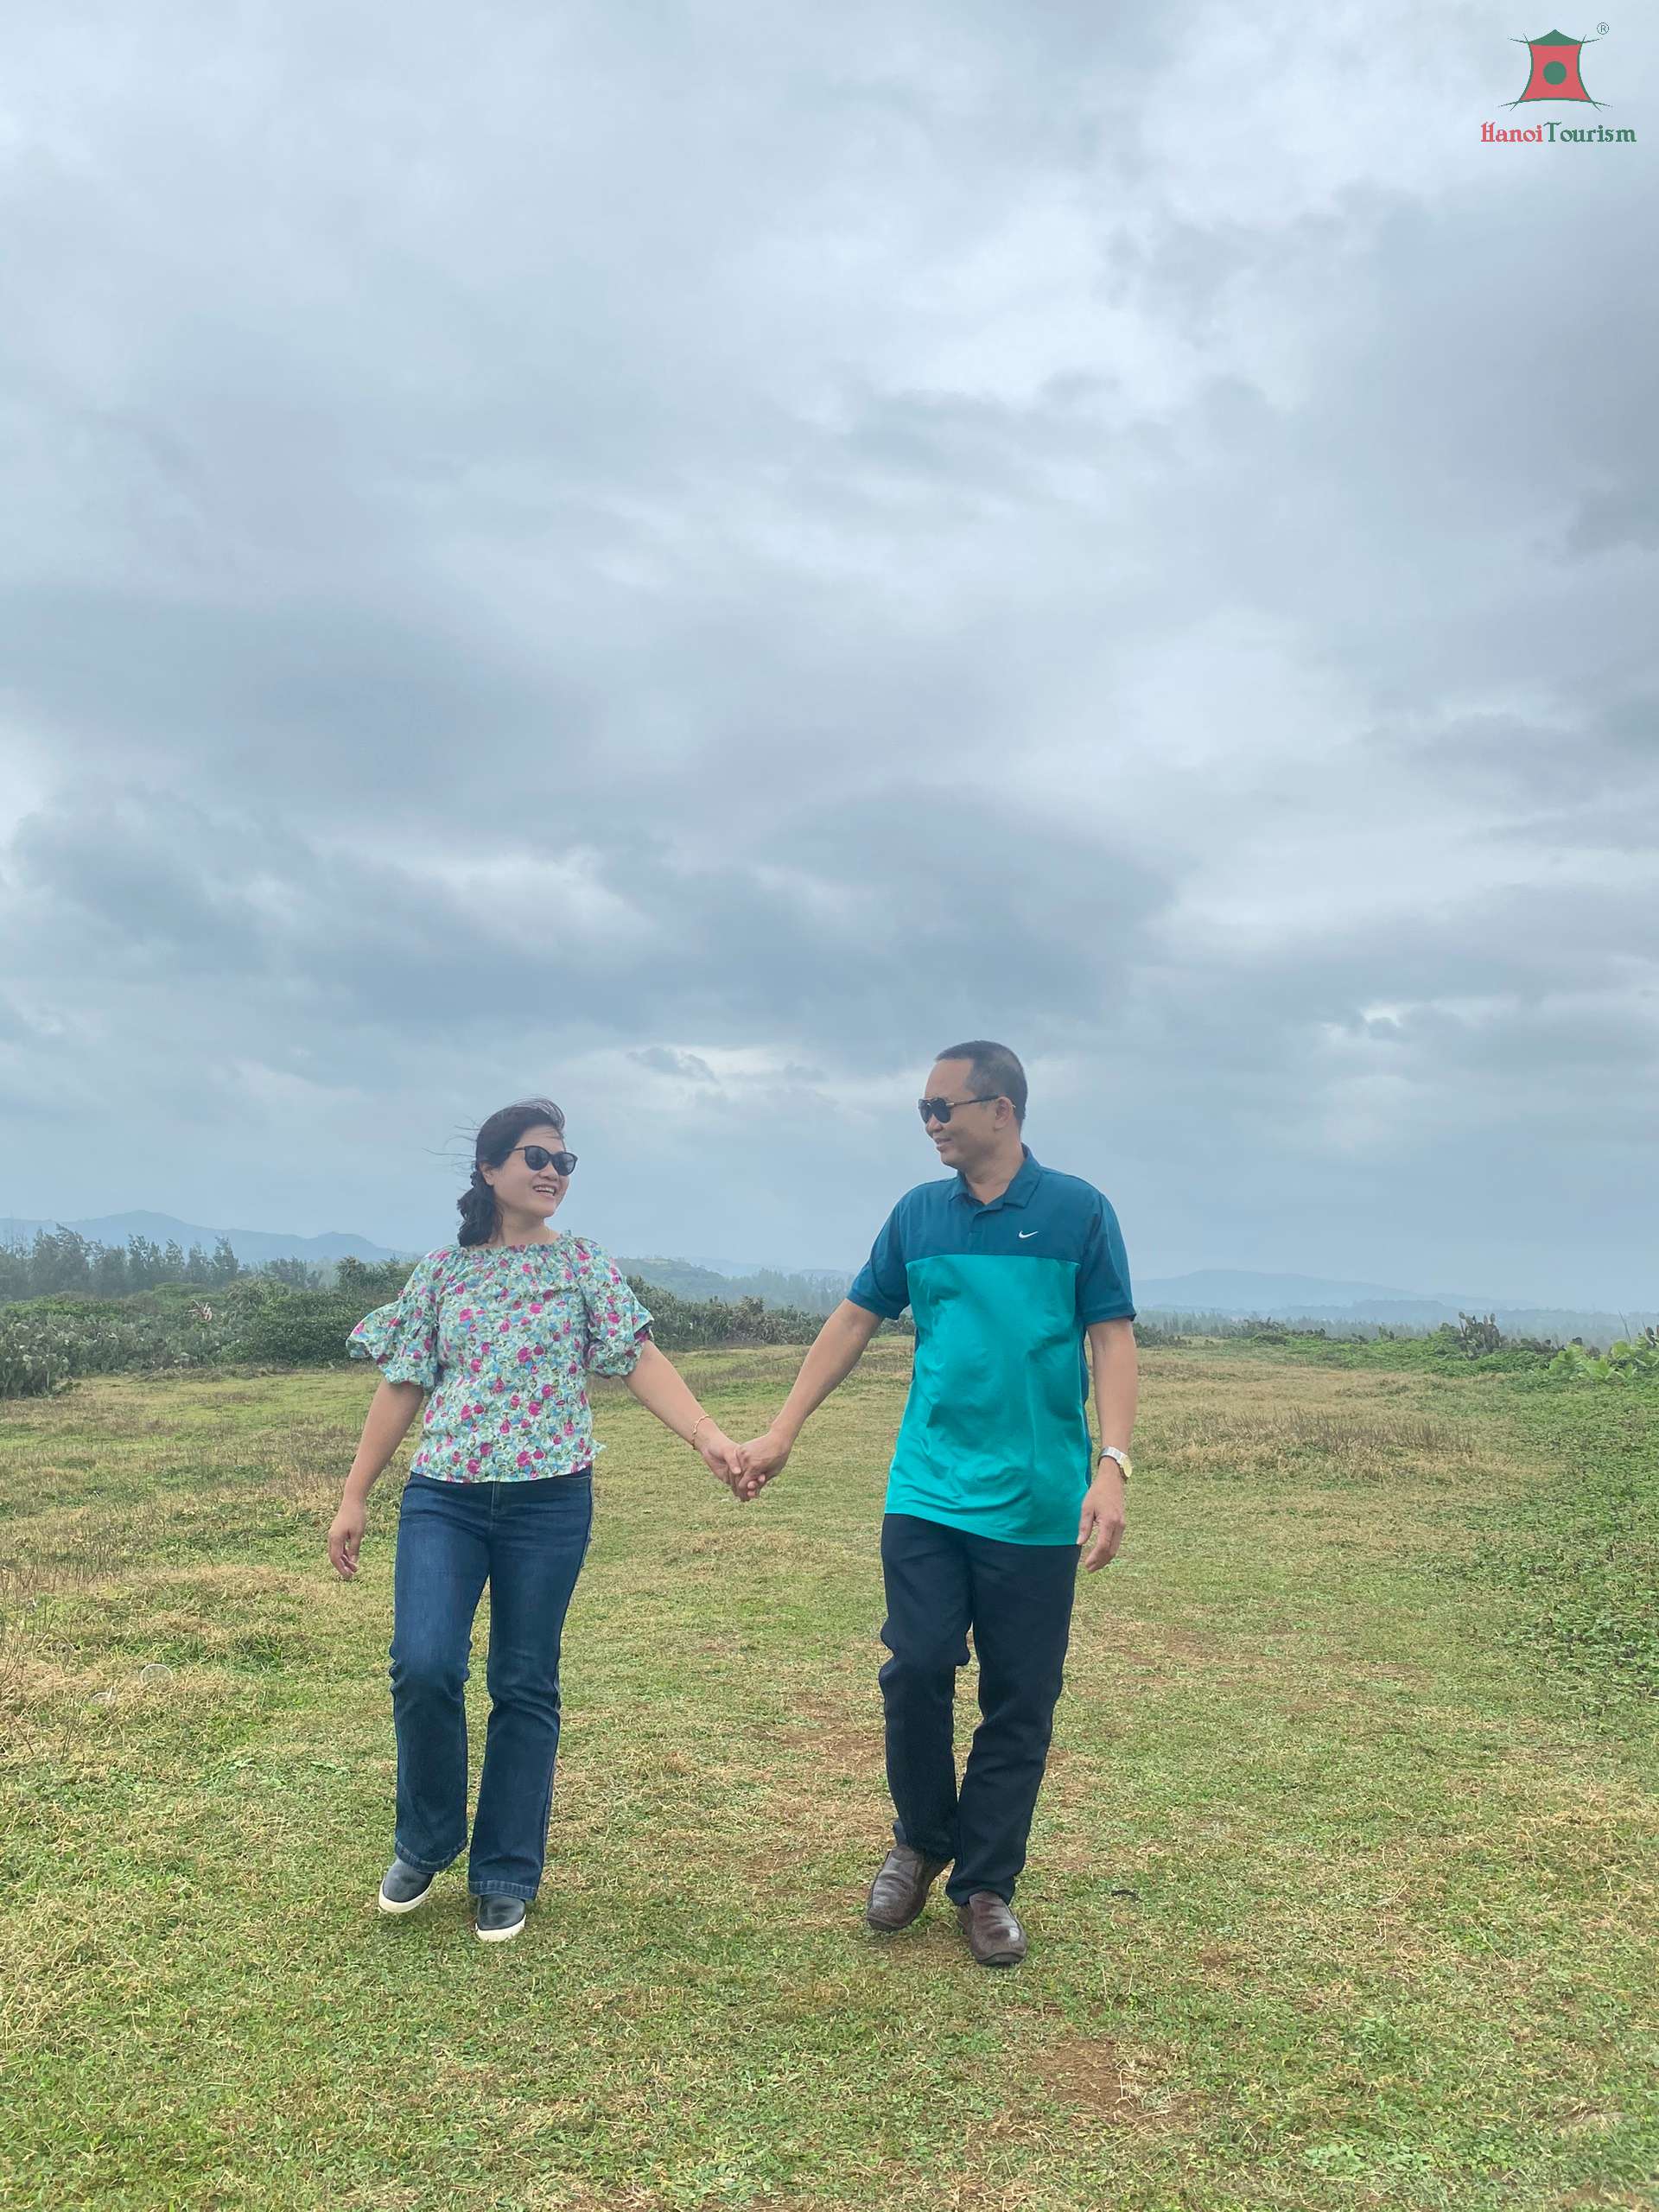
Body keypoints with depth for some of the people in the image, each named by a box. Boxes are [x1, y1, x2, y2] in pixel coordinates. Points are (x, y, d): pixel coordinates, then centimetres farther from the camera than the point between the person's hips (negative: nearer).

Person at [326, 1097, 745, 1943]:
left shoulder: (583, 1265, 4)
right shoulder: (441, 1269, 7)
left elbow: (641, 1360, -5)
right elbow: (400, 1388, 10)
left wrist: (708, 1435, -20)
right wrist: (353, 1497, 8)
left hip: (549, 1500, 0)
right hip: (443, 1497, 1)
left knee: (525, 1686, 5)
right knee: (423, 1667, -12)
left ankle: (507, 1874, 22)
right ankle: (423, 1844, 16)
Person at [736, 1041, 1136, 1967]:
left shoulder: (1077, 1211, -3)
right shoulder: (918, 1214, 7)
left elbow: (1113, 1341, -5)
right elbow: (855, 1322, 11)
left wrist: (1113, 1468, -15)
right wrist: (782, 1431, 7)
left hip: (1037, 1503, -2)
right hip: (927, 1492, 2)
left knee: (1020, 1702, 6)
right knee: (917, 1668, -2)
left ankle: (986, 1885, 22)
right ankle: (922, 1841, 25)